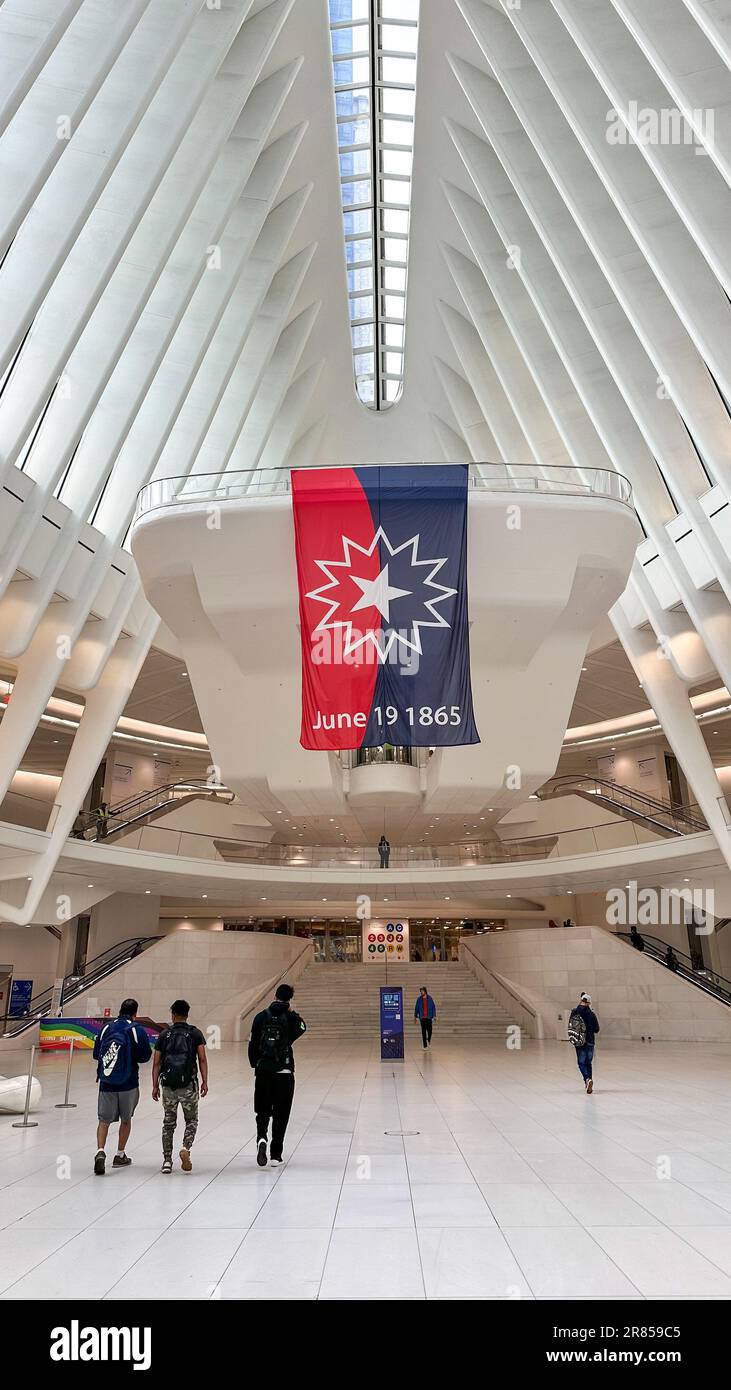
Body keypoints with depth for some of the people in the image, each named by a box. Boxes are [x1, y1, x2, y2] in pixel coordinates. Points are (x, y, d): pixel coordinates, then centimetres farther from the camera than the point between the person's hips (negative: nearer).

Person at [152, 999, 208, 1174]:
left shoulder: (164, 1035, 6)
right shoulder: (195, 1033, 2)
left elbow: (156, 1063, 4)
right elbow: (202, 1059, -4)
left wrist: (155, 1086, 9)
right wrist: (204, 1082, -1)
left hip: (168, 1085, 2)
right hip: (189, 1084, -1)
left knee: (168, 1123, 14)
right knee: (191, 1121, 13)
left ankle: (167, 1161, 13)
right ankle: (186, 1148, -11)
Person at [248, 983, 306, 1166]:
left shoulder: (261, 1017, 0)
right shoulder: (290, 1018, -6)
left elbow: (253, 1044, 4)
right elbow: (302, 1027, 13)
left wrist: (255, 1064, 15)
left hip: (263, 1071, 1)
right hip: (284, 1072, -1)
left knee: (262, 1111, 13)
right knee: (281, 1114, 9)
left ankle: (261, 1138, -15)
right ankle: (276, 1154, 11)